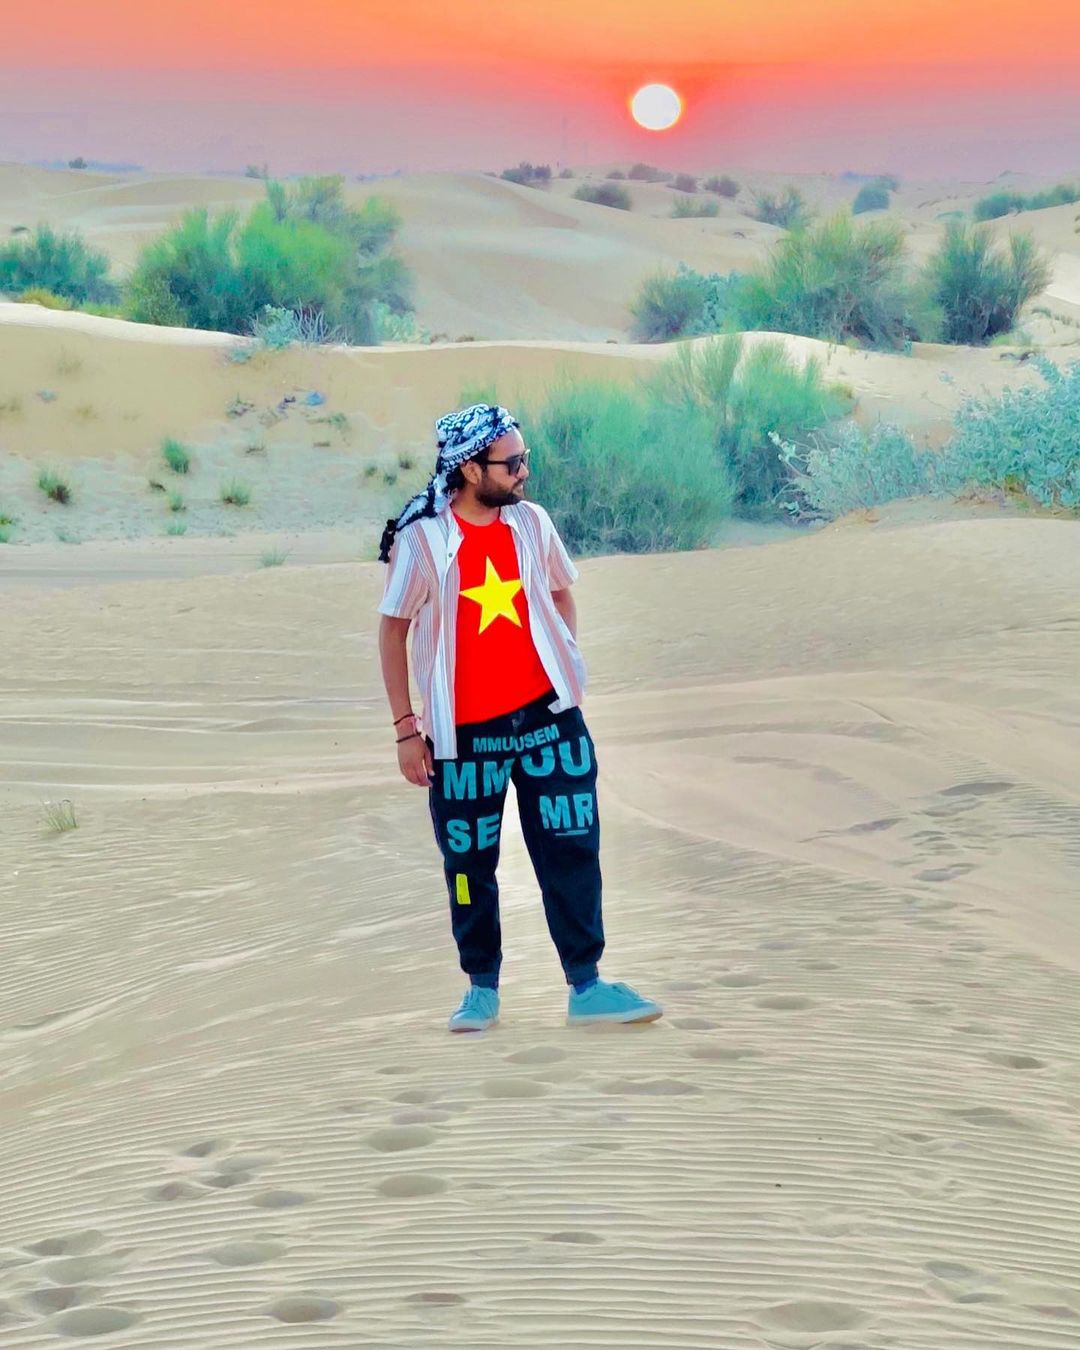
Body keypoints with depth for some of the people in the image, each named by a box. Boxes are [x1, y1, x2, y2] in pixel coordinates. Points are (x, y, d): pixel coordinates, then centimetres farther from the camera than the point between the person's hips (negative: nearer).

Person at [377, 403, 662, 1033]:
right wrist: (406, 727, -4)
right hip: (465, 732, -3)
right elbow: (393, 629, -3)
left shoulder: (532, 521, 1)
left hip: (546, 715, 3)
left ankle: (586, 986, 8)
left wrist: (567, 667, 5)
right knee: (470, 862, 8)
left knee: (572, 851, 2)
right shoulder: (422, 538, -10)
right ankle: (482, 986, 23)